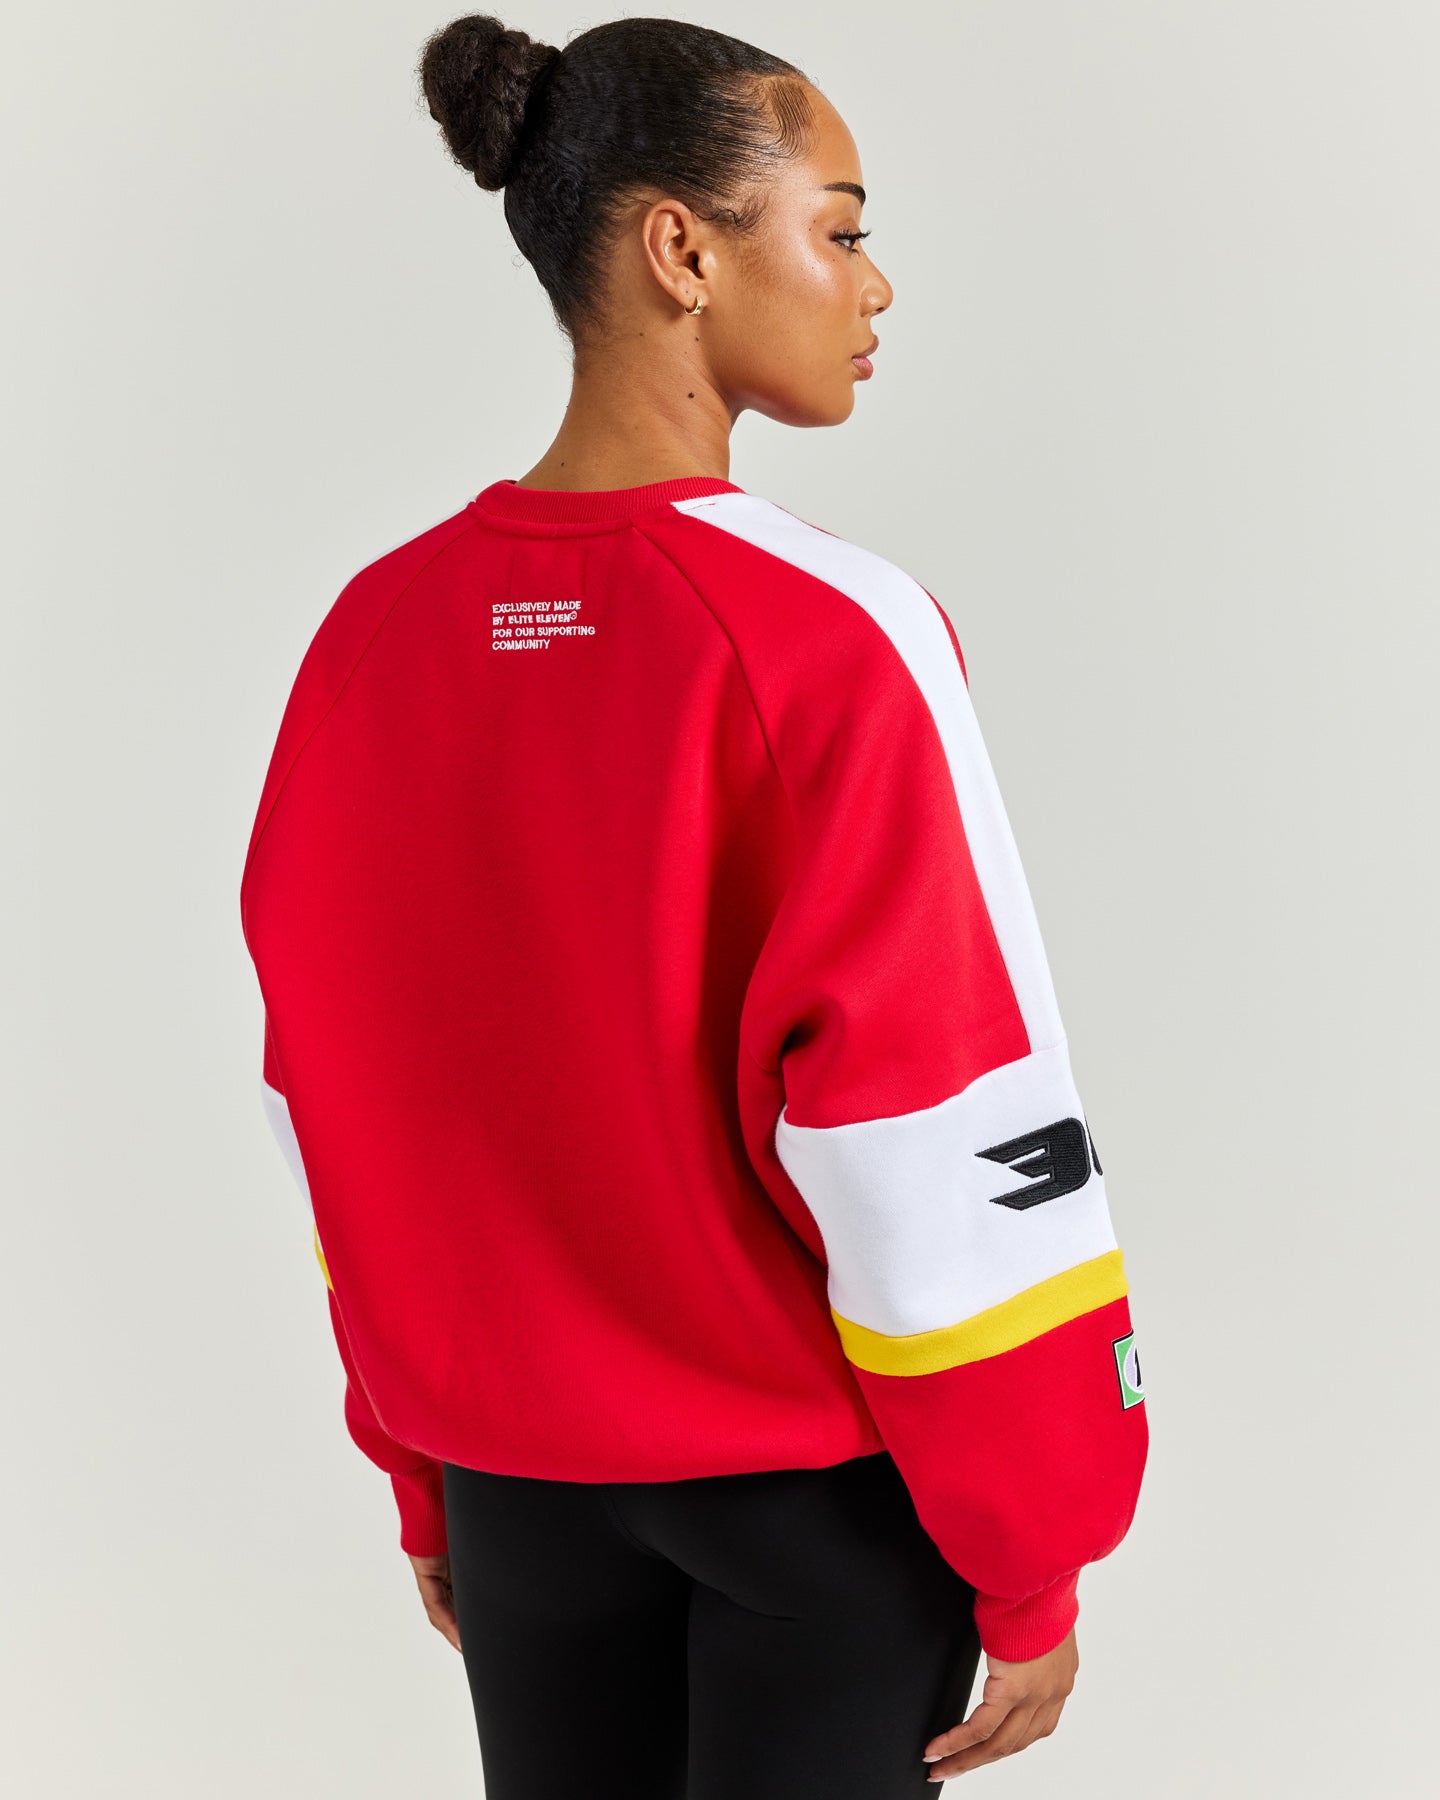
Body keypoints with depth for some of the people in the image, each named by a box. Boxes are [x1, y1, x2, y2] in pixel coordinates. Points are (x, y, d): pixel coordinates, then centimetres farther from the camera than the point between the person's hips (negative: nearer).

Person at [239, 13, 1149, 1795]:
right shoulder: (824, 637, -20)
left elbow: (338, 1111, 3)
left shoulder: (374, 634, -4)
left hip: (519, 1474, 5)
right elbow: (941, 1139, -19)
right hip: (821, 1475, -4)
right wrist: (1033, 1562, -8)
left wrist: (423, 1479, 14)